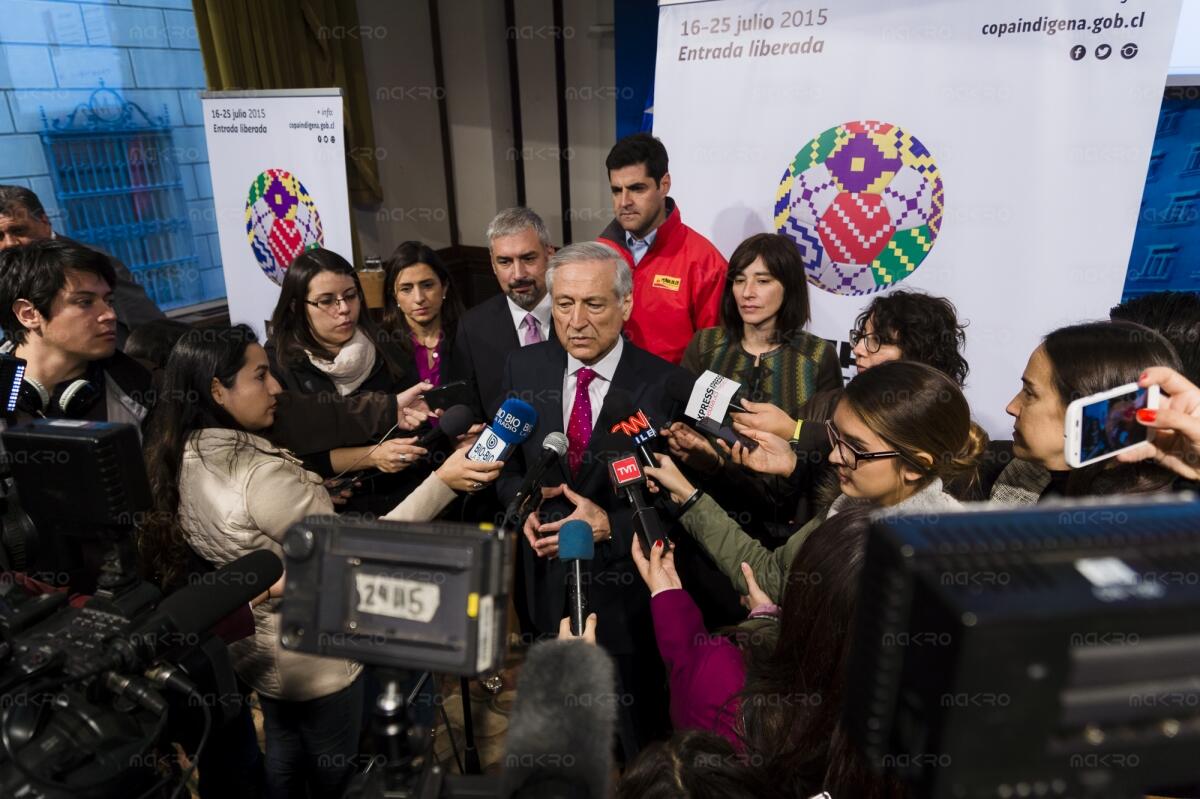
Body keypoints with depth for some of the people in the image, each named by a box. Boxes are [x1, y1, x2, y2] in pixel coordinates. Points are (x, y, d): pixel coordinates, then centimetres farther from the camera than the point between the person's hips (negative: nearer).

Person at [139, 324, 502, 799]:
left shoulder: (183, 459, -7)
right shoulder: (261, 475, -33)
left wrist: (309, 495, 10)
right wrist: (443, 481, -32)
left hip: (253, 648, 8)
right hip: (315, 656, -8)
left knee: (283, 759, 29)